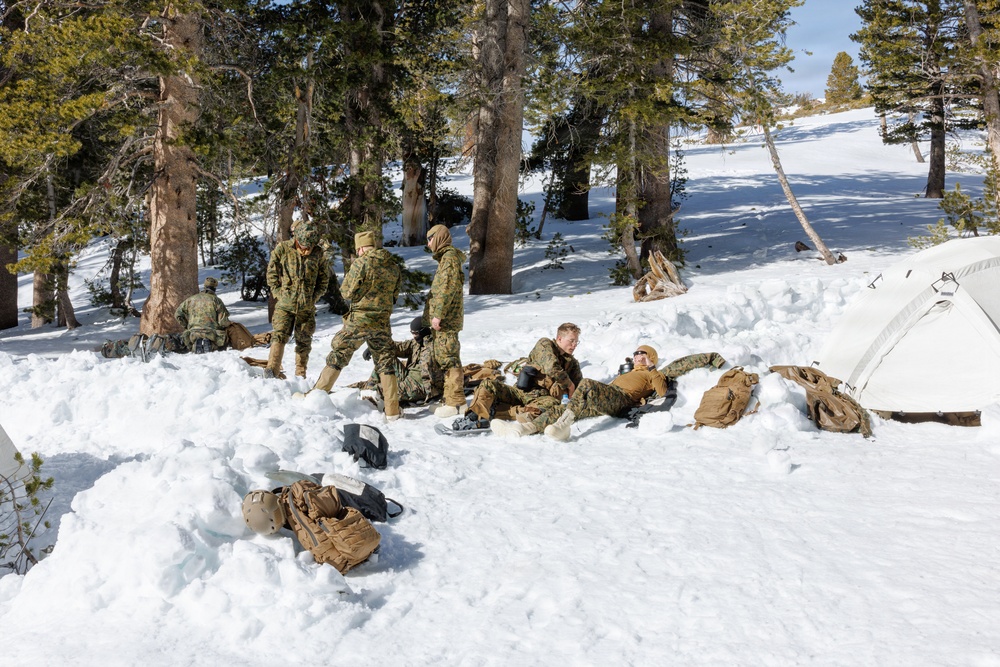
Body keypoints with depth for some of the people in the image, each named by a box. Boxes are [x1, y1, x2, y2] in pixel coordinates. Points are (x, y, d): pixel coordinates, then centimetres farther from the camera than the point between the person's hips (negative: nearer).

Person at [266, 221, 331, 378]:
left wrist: (314, 297, 0)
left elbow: (324, 278, 9)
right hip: (285, 305, -2)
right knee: (279, 336, -12)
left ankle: (300, 376, 17)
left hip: (307, 307, 2)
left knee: (304, 342, 8)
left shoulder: (318, 253, 0)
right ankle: (272, 371, -13)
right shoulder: (282, 249, -5)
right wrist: (280, 294, -5)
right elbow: (272, 275, 2)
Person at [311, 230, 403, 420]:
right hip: (382, 322, 4)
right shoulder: (393, 265, 6)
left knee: (337, 356, 7)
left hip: (359, 319, -4)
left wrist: (347, 278, 12)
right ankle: (393, 411, 7)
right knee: (385, 363, 10)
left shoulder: (361, 263, -10)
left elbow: (348, 292, -7)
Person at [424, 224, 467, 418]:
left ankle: (456, 402, -13)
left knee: (448, 357, -12)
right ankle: (450, 396, 21)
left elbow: (448, 288, -19)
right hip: (445, 320, 11)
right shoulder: (445, 257, 21)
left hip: (446, 319, -11)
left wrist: (438, 314, -21)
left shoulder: (450, 256, -11)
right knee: (442, 357, 14)